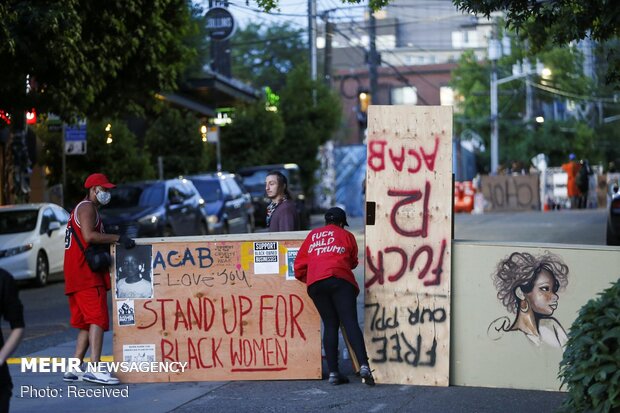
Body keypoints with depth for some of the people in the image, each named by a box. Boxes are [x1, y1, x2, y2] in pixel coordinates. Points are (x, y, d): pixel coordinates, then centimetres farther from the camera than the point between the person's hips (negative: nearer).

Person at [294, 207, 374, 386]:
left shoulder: (312, 236, 24)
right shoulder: (346, 235, 19)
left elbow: (299, 265, 19)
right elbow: (353, 262, 29)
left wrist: (306, 278, 36)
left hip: (315, 284, 2)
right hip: (340, 280, -2)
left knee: (330, 325, 8)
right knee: (350, 323, -9)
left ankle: (333, 372, 0)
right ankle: (363, 366, -25)